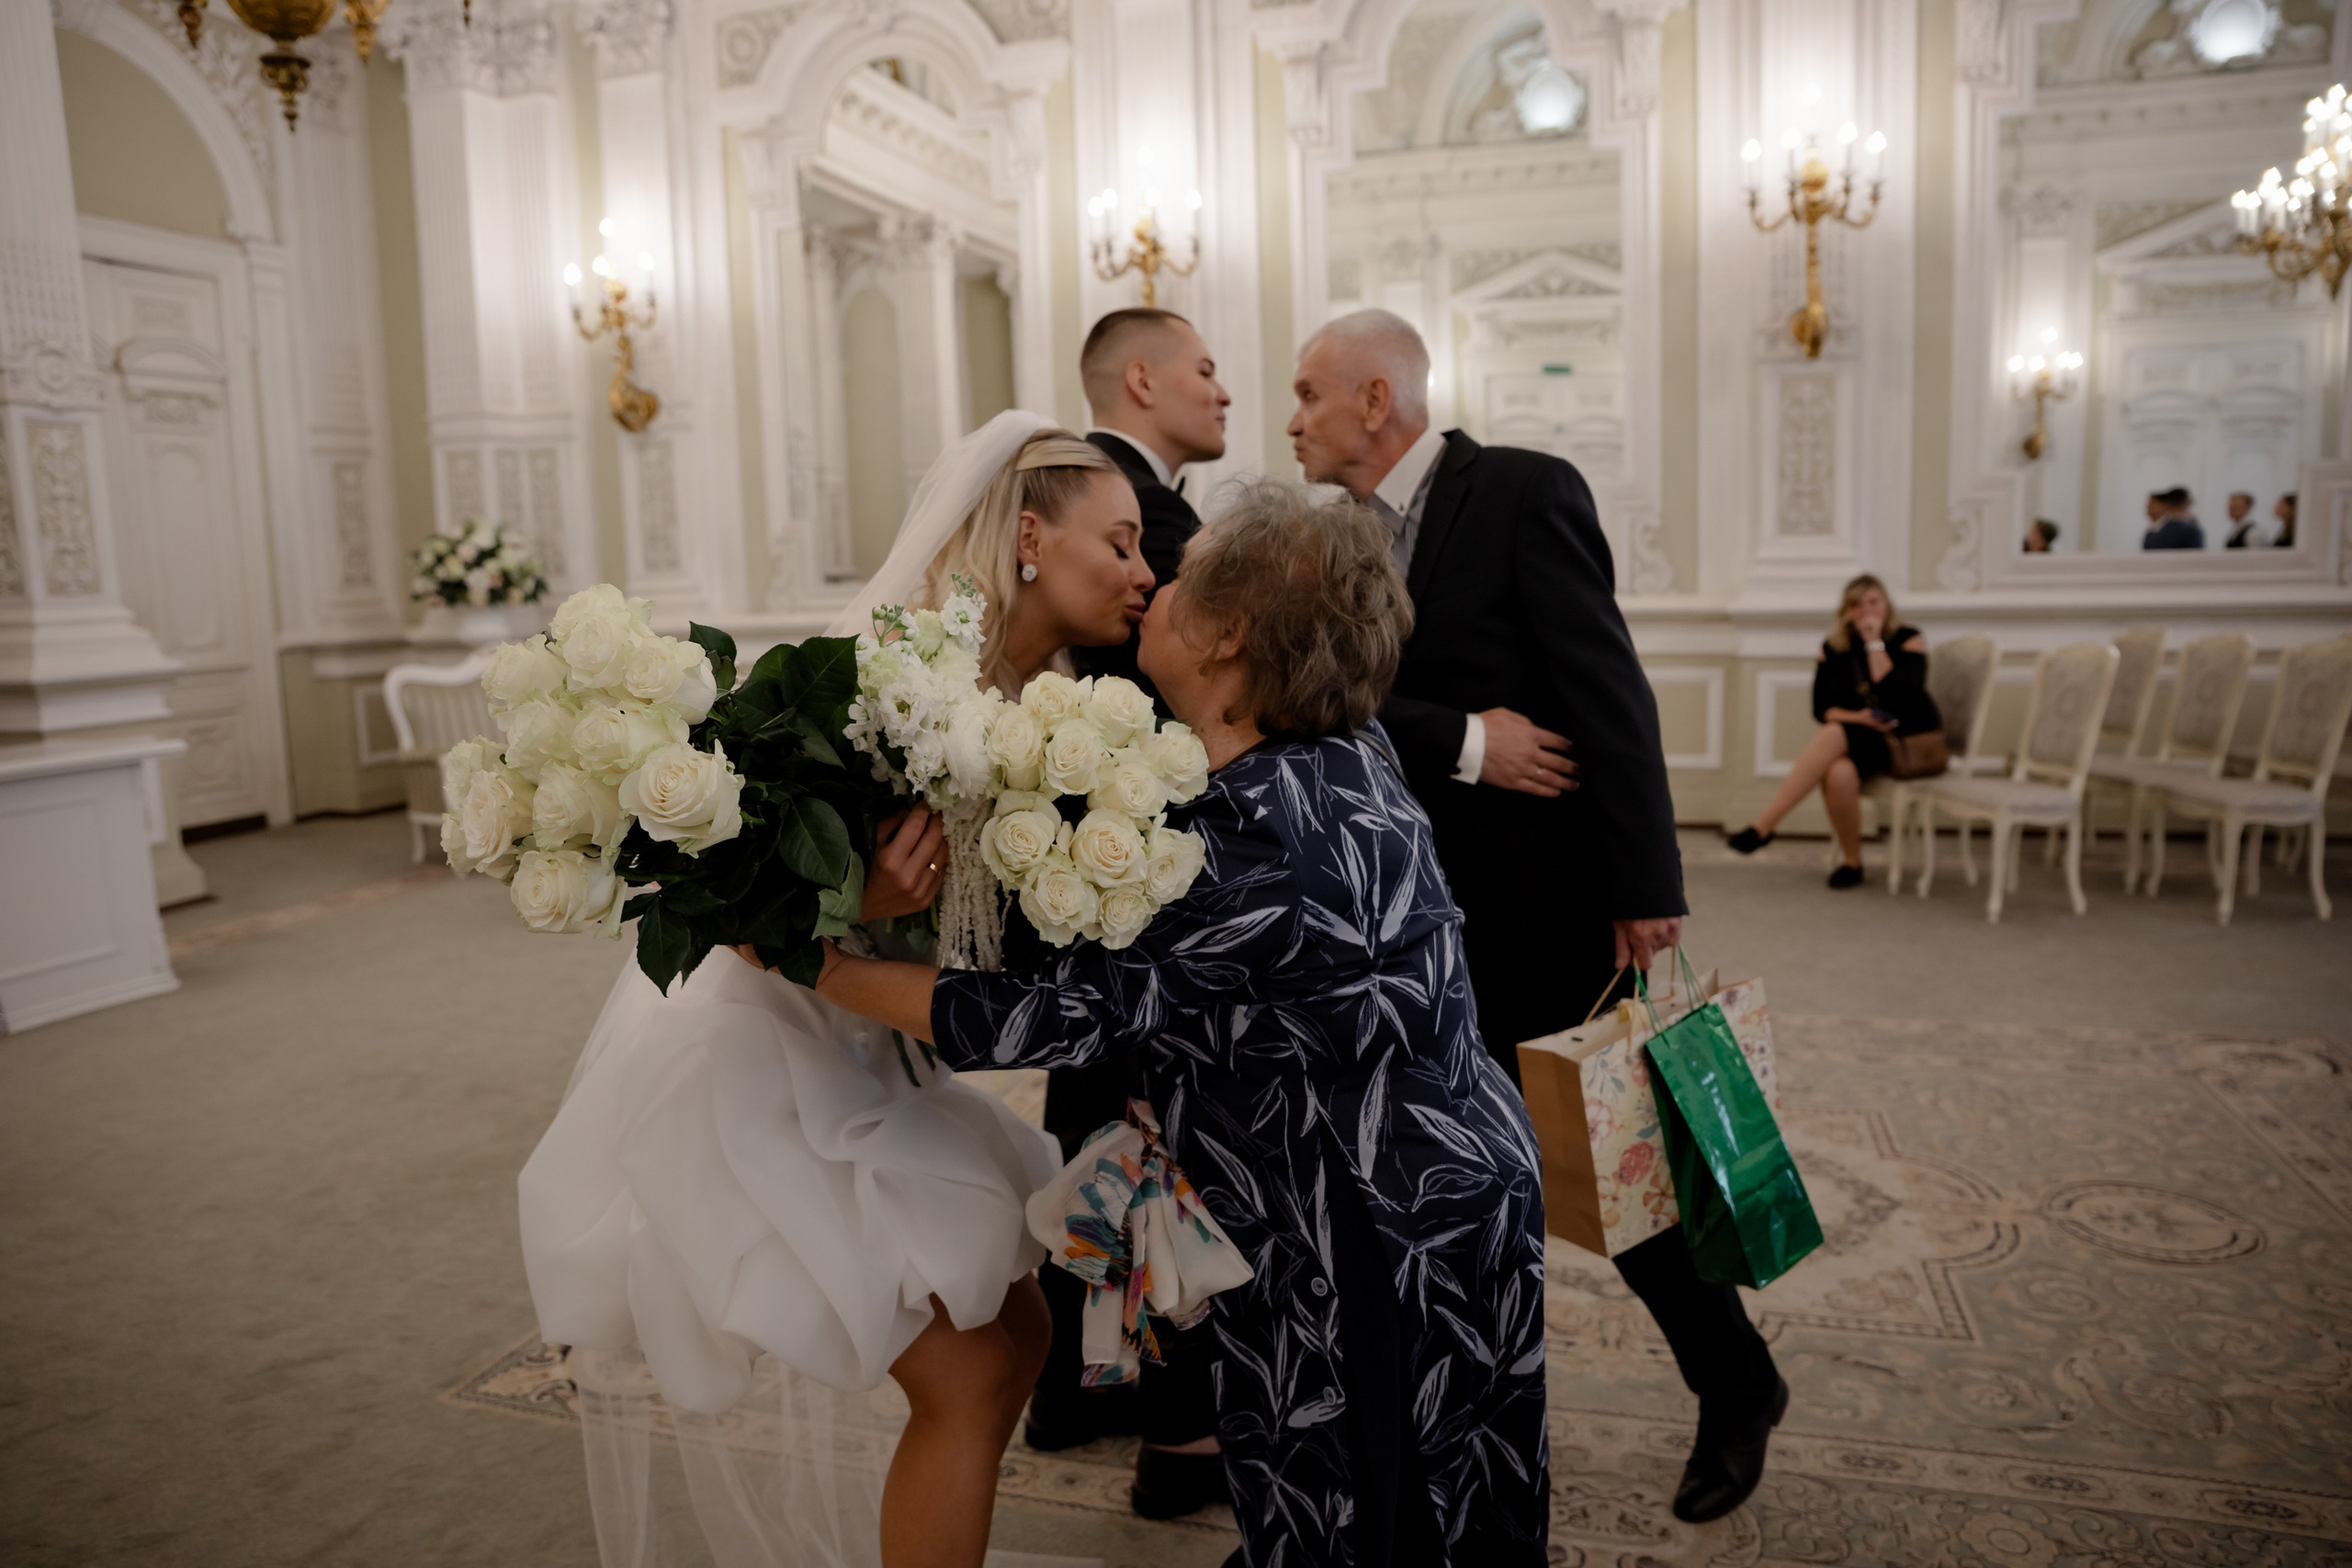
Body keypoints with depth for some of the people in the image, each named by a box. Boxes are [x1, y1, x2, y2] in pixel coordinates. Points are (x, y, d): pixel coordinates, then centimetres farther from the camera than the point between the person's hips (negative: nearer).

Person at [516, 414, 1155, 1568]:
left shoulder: (1036, 698, 4)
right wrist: (854, 902, -37)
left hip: (841, 1059, 9)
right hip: (753, 1054, -9)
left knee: (1013, 1333, 13)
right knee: (967, 1373, -6)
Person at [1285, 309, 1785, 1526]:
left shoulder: (1525, 491, -11)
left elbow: (1609, 689, -16)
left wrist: (1646, 889, -19)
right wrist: (1461, 742, -20)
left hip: (1552, 903, -6)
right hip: (1427, 911, 6)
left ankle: (1736, 1390, 30)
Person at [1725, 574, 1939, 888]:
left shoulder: (1909, 641, -1)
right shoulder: (1833, 648, 8)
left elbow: (1899, 699, -17)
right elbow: (1821, 709, 3)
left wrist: (1875, 644, -16)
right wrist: (1856, 717, -17)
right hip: (1857, 738, 3)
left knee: (1835, 735, -34)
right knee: (1839, 772, -35)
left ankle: (1763, 826, -32)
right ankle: (1851, 861, -18)